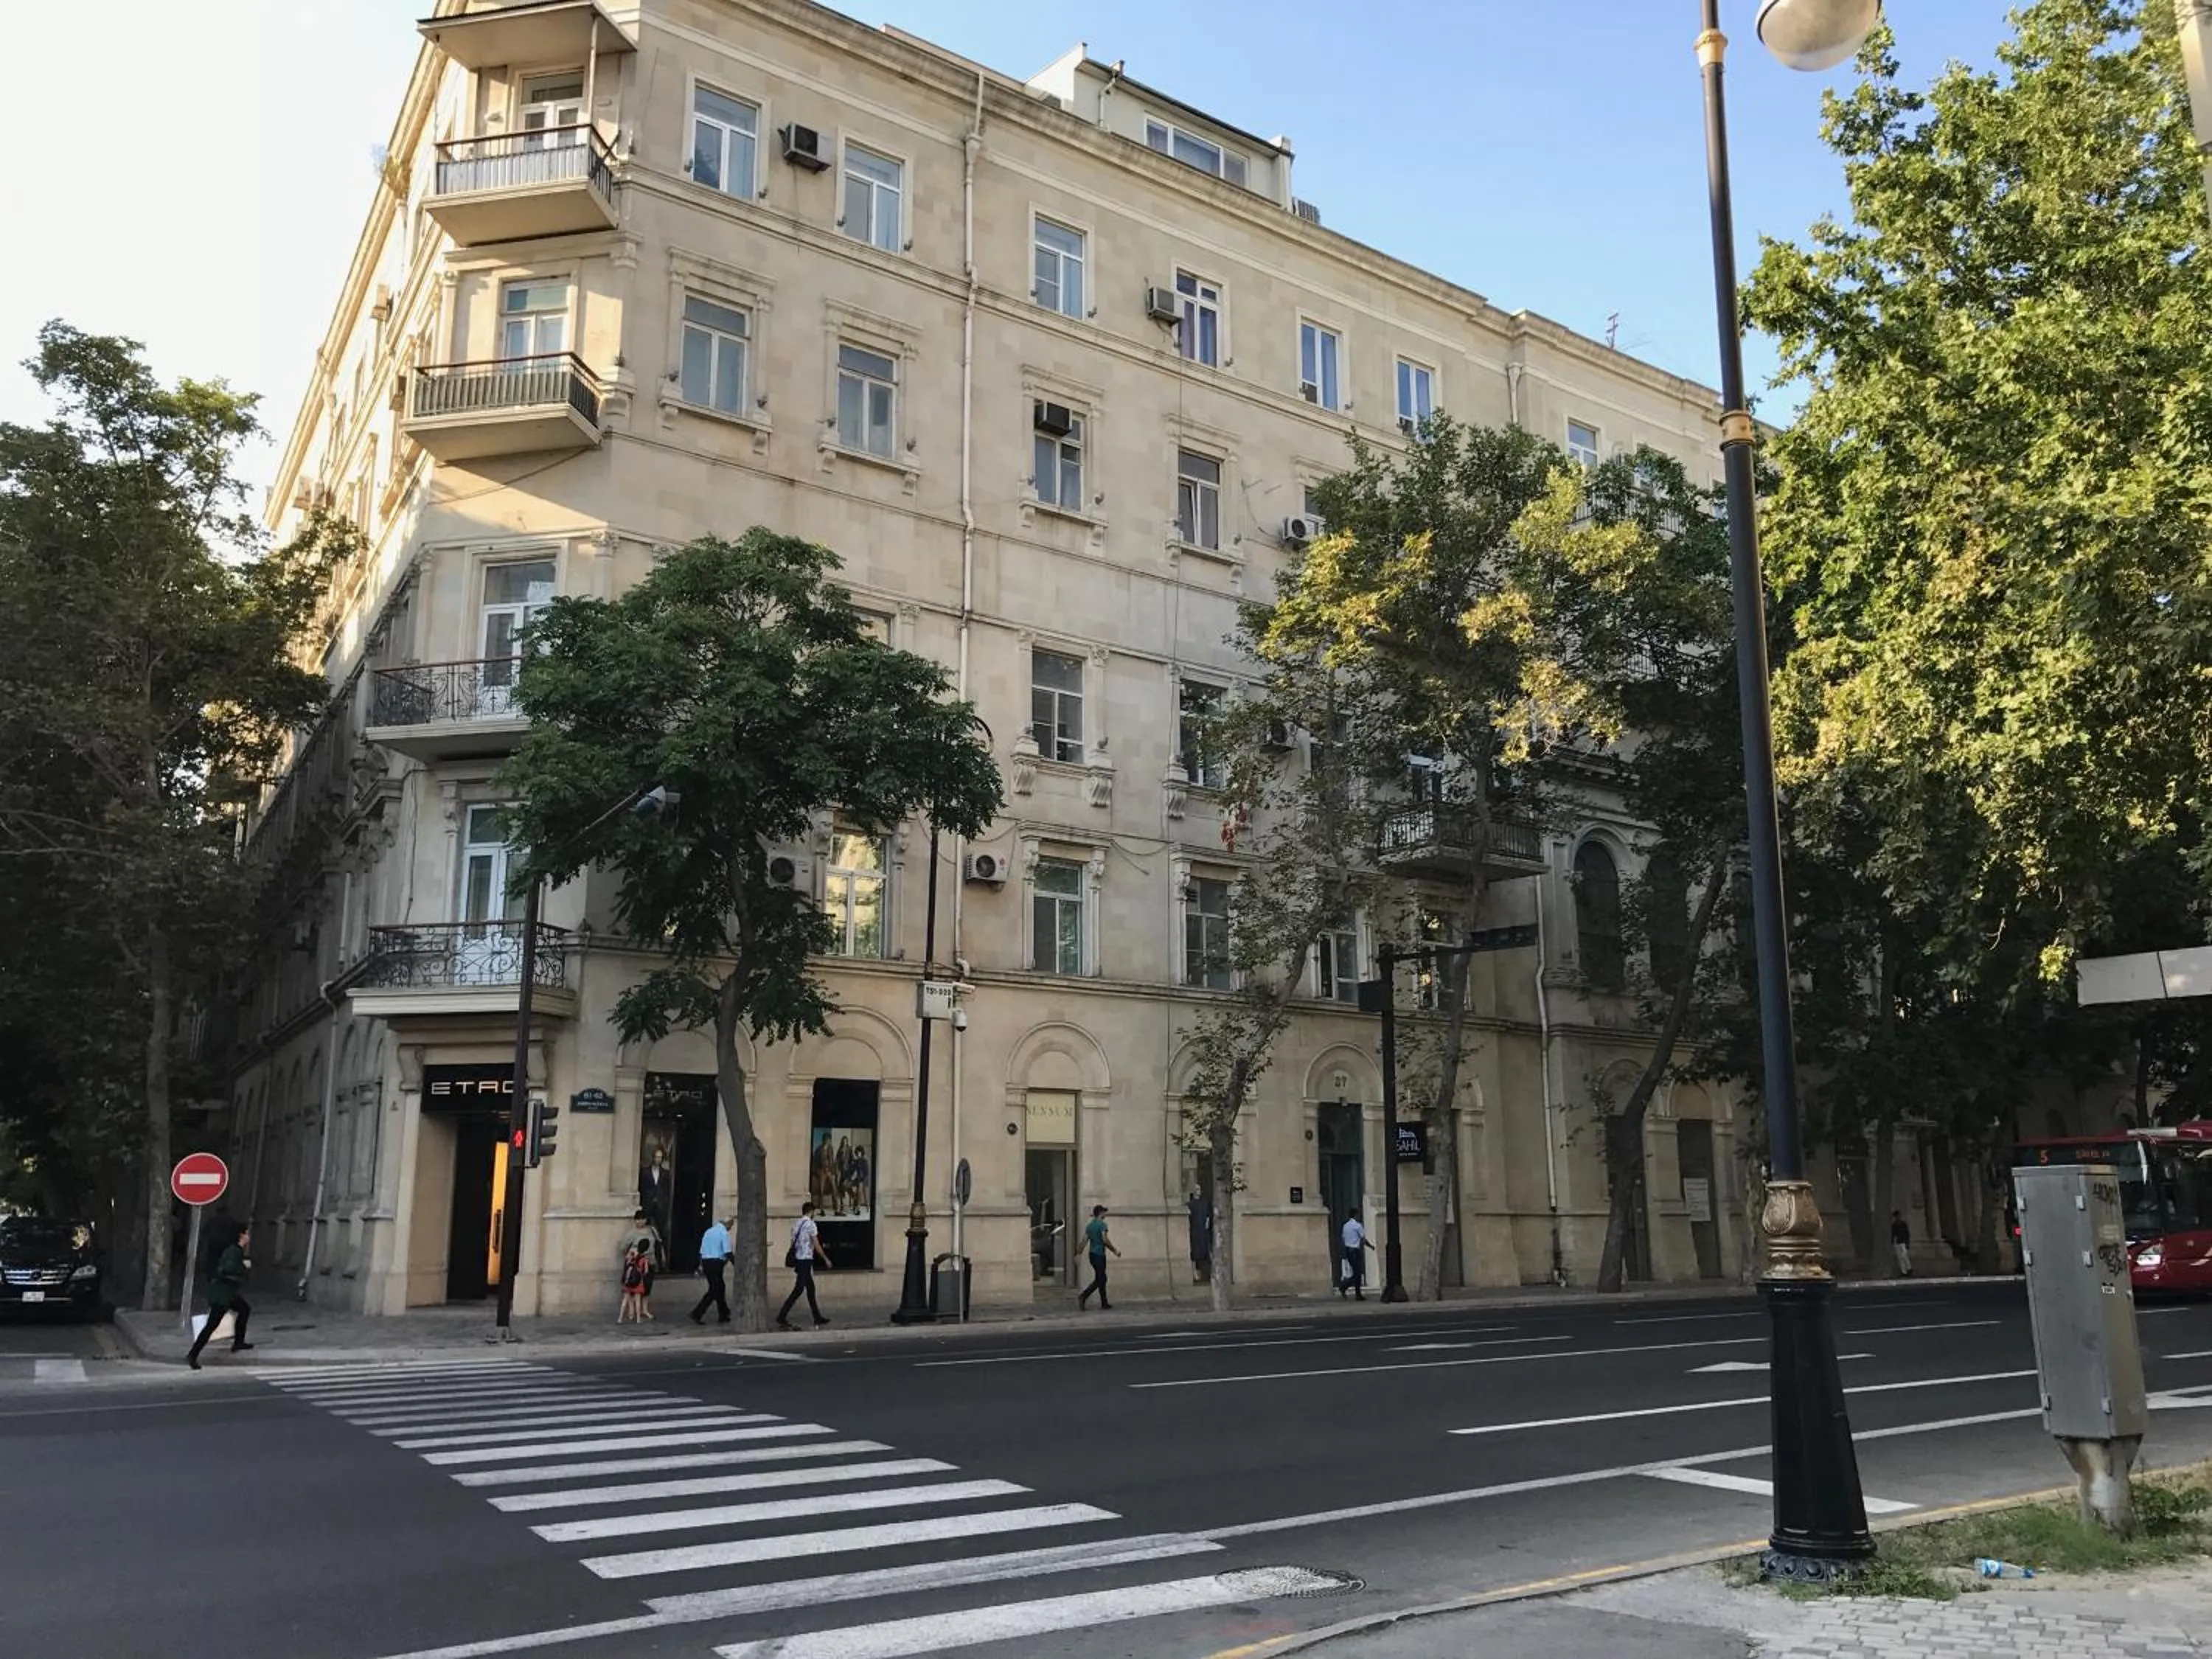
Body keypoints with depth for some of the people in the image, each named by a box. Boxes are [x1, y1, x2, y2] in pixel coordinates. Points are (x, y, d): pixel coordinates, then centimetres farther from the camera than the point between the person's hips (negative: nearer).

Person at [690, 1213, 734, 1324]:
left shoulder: (708, 1231, 16)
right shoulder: (724, 1233, -8)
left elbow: (702, 1250, 17)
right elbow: (727, 1252, -14)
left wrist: (701, 1265, 21)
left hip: (705, 1262, 8)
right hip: (716, 1263, -8)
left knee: (720, 1288, 17)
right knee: (714, 1290, -3)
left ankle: (724, 1315, 22)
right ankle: (697, 1314, -10)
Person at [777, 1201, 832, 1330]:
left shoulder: (796, 1224, 12)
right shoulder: (810, 1224, -11)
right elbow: (816, 1245, -11)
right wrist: (826, 1259, -2)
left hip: (797, 1259, 9)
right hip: (805, 1260, -9)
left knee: (810, 1288, 14)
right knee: (798, 1290, -8)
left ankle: (817, 1318, 19)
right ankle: (782, 1317, -12)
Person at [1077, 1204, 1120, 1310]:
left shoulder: (1089, 1225, 11)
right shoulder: (1102, 1224, -12)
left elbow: (1084, 1241, 9)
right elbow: (1105, 1240, -19)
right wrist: (1115, 1250, -9)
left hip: (1092, 1254, 8)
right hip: (1100, 1255, -8)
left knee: (1102, 1279, 15)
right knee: (1098, 1280, -5)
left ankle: (1104, 1303, 17)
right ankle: (1083, 1297, -18)